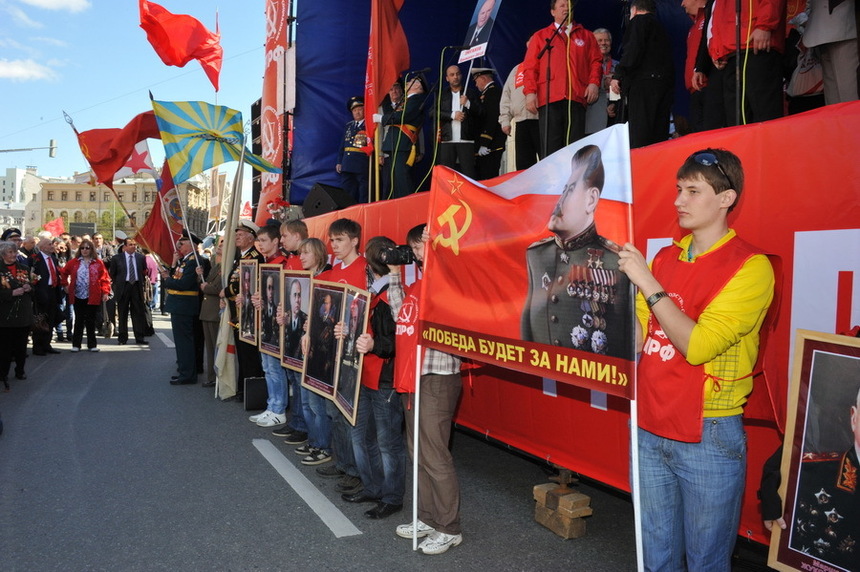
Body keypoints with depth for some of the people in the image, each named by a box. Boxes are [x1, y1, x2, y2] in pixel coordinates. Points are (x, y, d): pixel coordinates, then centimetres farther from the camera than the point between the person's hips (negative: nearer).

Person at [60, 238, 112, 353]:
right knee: (79, 321, 6)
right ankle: (76, 344, 14)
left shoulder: (98, 263, 1)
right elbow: (64, 273, 16)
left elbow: (105, 278, -1)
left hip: (92, 297, -1)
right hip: (77, 296, 1)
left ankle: (92, 344, 14)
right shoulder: (74, 262, 5)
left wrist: (105, 292, -8)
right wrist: (65, 285, 8)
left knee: (90, 321, 5)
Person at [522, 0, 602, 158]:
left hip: (577, 98, 1)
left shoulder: (586, 36, 22)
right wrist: (530, 92, -4)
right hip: (549, 99, -1)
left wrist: (594, 83, -2)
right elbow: (530, 67, 10)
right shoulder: (540, 36, 19)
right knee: (550, 147, -8)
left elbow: (596, 62, 16)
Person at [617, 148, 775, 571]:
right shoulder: (665, 256, 7)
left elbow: (697, 345, -22)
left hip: (709, 436, -5)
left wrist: (647, 283, -20)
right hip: (651, 429, 6)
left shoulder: (750, 267, -12)